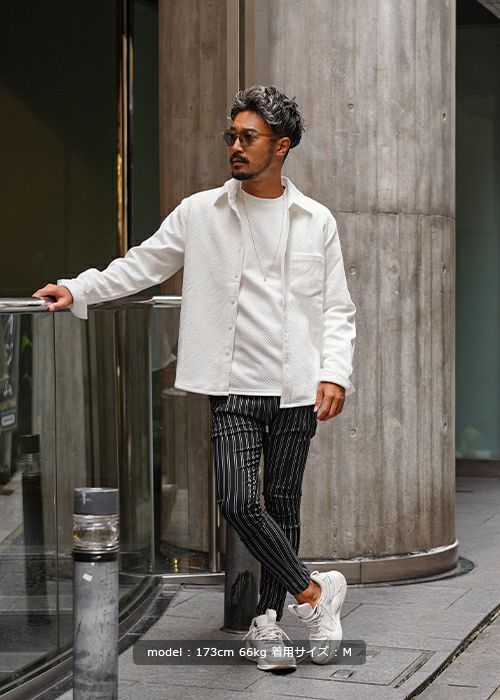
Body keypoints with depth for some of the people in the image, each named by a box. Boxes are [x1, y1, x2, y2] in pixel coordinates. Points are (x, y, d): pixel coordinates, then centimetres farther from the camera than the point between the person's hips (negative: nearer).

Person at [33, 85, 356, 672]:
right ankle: (314, 591, 2)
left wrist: (335, 372, -7)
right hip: (236, 387, 0)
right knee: (238, 500, -15)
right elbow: (141, 265, 11)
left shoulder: (316, 221, 5)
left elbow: (337, 310, 7)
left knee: (282, 505, 6)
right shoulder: (200, 212, 4)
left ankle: (267, 620, 20)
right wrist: (76, 290, 0)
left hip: (297, 390, 1)